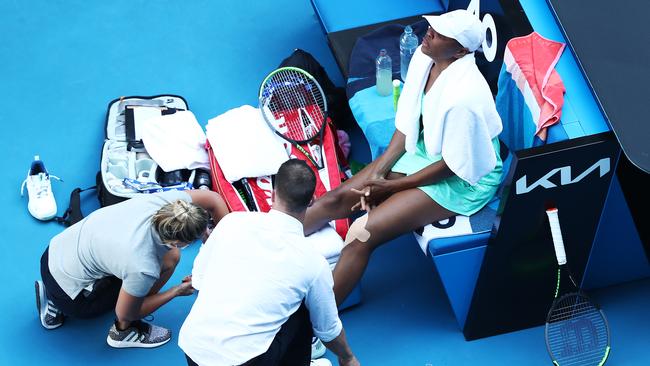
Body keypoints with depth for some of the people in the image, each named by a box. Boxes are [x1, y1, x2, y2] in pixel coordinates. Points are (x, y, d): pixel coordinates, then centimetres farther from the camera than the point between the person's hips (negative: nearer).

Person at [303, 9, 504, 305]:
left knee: (361, 235, -19)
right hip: (424, 150, 8)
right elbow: (408, 122, 3)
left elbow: (454, 166, -22)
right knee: (337, 199, -3)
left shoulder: (464, 97, -33)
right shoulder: (424, 58, -9)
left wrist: (392, 186, -13)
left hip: (462, 180, -8)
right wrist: (378, 172, -6)